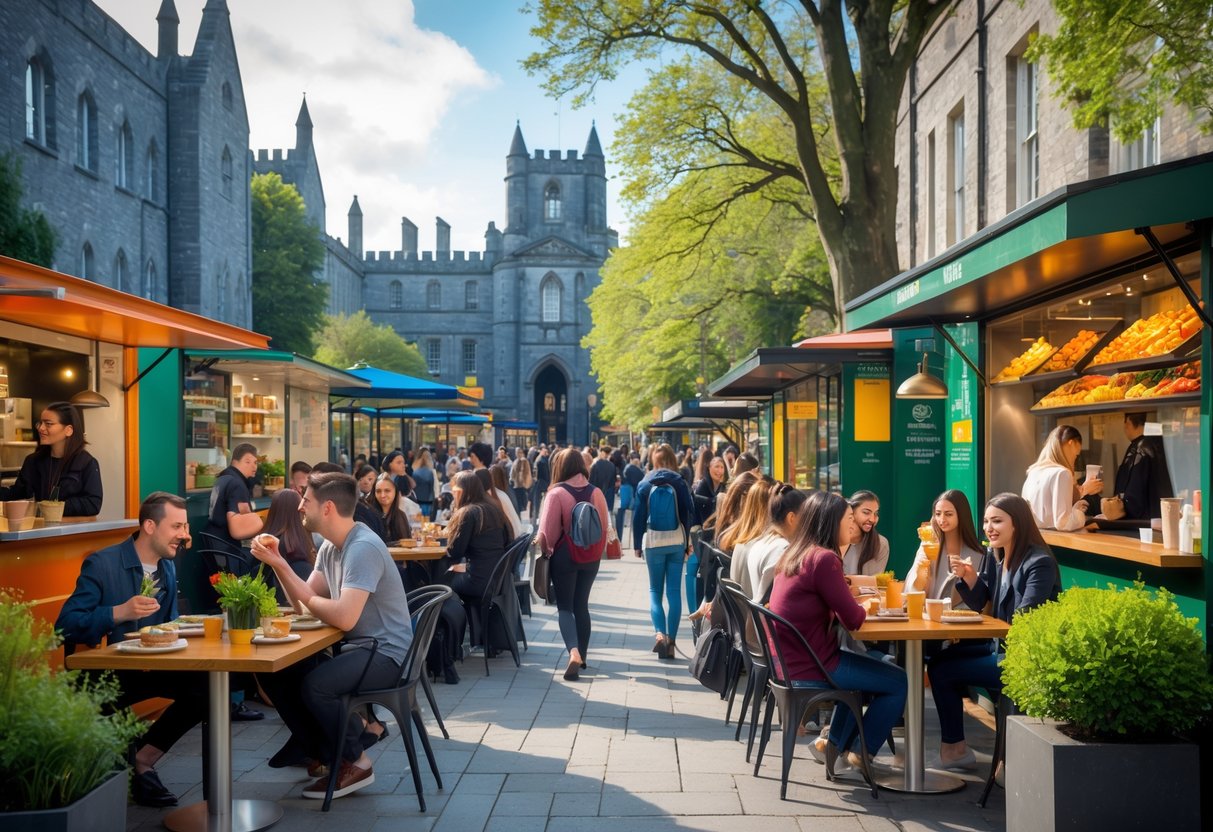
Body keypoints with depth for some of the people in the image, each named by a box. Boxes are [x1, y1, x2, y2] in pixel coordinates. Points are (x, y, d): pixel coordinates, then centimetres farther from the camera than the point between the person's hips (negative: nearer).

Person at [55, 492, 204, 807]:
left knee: (206, 686, -17)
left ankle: (142, 760, -3)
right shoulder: (102, 564, -13)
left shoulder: (168, 565, 8)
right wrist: (120, 612, -30)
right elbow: (65, 626, -18)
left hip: (151, 665, 6)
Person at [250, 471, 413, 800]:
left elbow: (344, 617, -31)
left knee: (315, 684, -29)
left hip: (385, 651, -10)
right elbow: (306, 603, 6)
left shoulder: (364, 548, -23)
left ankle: (355, 762, -3)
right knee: (275, 673, 4)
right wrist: (277, 562, -5)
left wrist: (310, 600, -12)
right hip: (356, 645, 10)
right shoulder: (330, 546, 8)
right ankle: (327, 753, 15)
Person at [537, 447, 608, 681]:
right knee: (581, 605, 16)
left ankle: (573, 653, -19)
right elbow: (604, 527, 3)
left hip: (564, 556, -4)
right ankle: (581, 656, 21)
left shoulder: (557, 493, -14)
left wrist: (545, 549, 6)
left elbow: (547, 530, -14)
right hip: (591, 557, 4)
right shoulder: (596, 493, -1)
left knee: (565, 607, 2)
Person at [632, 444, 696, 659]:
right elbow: (690, 512, -1)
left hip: (653, 541, 0)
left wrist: (637, 543, 8)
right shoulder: (679, 483, -1)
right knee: (674, 591, 5)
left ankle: (659, 633, -11)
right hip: (677, 541, 0)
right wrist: (688, 542, 7)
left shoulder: (645, 484, 0)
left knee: (655, 590, 9)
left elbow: (638, 516, 1)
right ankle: (671, 640, 4)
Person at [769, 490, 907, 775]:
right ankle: (858, 757, 18)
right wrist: (866, 606, 2)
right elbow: (853, 619, -18)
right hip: (810, 665, -9)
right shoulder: (823, 558, -21)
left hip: (791, 658, 9)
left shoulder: (795, 554, 7)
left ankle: (832, 743, 30)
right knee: (898, 682, 6)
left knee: (874, 667, 29)